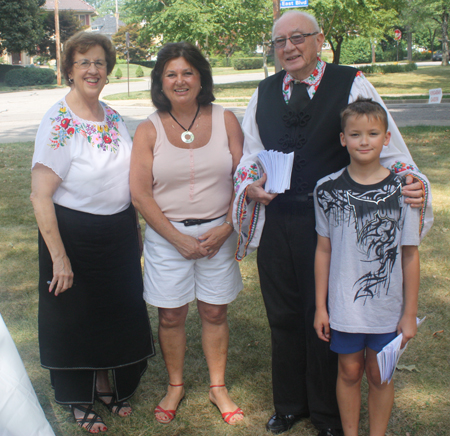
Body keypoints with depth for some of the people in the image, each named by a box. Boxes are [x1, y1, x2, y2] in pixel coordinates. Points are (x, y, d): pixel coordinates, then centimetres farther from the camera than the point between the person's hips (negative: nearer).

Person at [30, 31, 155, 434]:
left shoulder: (114, 118, 2)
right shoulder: (58, 123, -18)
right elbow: (40, 196, -21)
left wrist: (136, 231, 14)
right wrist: (59, 257, -22)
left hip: (120, 232, 6)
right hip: (74, 233, -6)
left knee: (117, 309, 17)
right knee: (76, 315, 11)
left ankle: (105, 384, 41)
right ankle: (80, 399, 33)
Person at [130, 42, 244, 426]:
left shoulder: (225, 120, -2)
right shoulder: (149, 130, -5)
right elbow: (140, 194, -7)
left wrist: (226, 228, -10)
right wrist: (180, 239, -10)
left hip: (218, 232, 1)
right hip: (167, 234, 0)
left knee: (215, 311, 10)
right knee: (171, 315, 9)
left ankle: (218, 387, 29)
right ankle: (175, 386, 30)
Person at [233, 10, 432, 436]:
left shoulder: (351, 85, -5)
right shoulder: (264, 93, 8)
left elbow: (387, 145, -8)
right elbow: (249, 156, 12)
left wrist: (412, 182, -24)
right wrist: (250, 185, -7)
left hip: (330, 225, -4)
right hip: (275, 222, 4)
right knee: (283, 317, 16)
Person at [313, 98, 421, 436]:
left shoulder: (402, 189, -9)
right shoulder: (328, 189, -6)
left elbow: (410, 256, -4)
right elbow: (324, 250, 2)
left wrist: (410, 314, -1)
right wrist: (320, 306, 3)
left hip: (387, 307, -1)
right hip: (343, 306, 1)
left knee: (379, 374, 13)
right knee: (349, 371, 14)